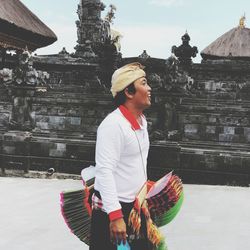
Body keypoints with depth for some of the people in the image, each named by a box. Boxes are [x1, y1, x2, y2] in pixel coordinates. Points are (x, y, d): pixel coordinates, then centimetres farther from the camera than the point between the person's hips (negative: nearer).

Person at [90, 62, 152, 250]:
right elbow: (104, 171, -26)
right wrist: (115, 216, -28)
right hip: (112, 209, -9)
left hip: (136, 207, 9)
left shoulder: (141, 120, 7)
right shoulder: (113, 124, -22)